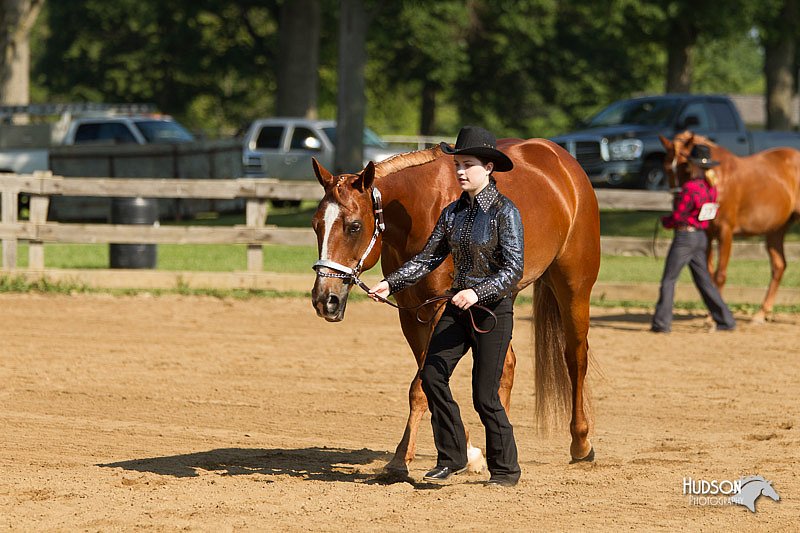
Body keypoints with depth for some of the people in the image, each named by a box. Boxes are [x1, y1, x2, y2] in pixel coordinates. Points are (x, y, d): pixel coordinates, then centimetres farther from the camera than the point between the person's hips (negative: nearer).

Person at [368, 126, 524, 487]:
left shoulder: (505, 213, -13)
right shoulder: (454, 212, 7)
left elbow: (513, 270, -18)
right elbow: (428, 258, 10)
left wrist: (478, 293, -32)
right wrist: (391, 284, -2)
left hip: (494, 308, -6)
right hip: (457, 306, 6)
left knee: (484, 395, -5)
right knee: (432, 376, -5)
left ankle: (505, 469, 11)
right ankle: (451, 458, 7)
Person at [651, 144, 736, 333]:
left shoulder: (689, 188, -19)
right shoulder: (711, 188, 5)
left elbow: (677, 217, -16)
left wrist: (664, 221, 5)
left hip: (684, 237, -8)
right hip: (701, 237, 8)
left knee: (668, 280, -1)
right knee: (704, 280, 14)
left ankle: (662, 322, -2)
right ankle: (725, 320, 13)